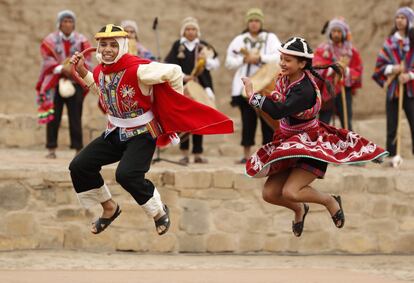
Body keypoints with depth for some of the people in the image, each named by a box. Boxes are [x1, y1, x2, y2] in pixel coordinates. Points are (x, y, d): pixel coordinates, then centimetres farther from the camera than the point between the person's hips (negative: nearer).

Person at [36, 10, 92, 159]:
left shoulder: (81, 41, 6)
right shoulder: (50, 40, 3)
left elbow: (87, 62, 0)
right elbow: (48, 60, -5)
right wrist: (61, 69, -21)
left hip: (75, 83, 0)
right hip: (54, 83, 0)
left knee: (75, 117, -1)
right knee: (53, 117, -2)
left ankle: (78, 149, 4)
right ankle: (52, 149, 3)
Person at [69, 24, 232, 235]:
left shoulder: (137, 69, -26)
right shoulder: (100, 71, -1)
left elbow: (173, 71, -22)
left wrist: (174, 104, -7)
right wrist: (82, 72, 8)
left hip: (142, 134, -8)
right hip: (115, 133, 8)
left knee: (126, 174, -28)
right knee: (79, 167, -1)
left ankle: (159, 211, 0)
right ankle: (109, 208, 20)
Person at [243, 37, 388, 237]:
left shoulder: (305, 91, -29)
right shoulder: (285, 78, -4)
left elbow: (278, 112, -41)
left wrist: (252, 95, -36)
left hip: (311, 145, -8)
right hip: (289, 142, 8)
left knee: (290, 192, -25)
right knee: (269, 194, -1)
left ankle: (330, 201, 3)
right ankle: (299, 209, 31)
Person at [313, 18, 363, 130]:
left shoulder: (351, 50, 6)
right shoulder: (322, 50, 1)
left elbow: (358, 71, 4)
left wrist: (346, 70, -15)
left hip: (344, 90, 1)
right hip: (326, 91, -1)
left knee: (347, 125, 2)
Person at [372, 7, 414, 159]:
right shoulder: (390, 42, 10)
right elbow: (380, 64, 9)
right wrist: (392, 68, -9)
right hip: (393, 88, 2)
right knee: (391, 125, 3)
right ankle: (391, 156, 8)